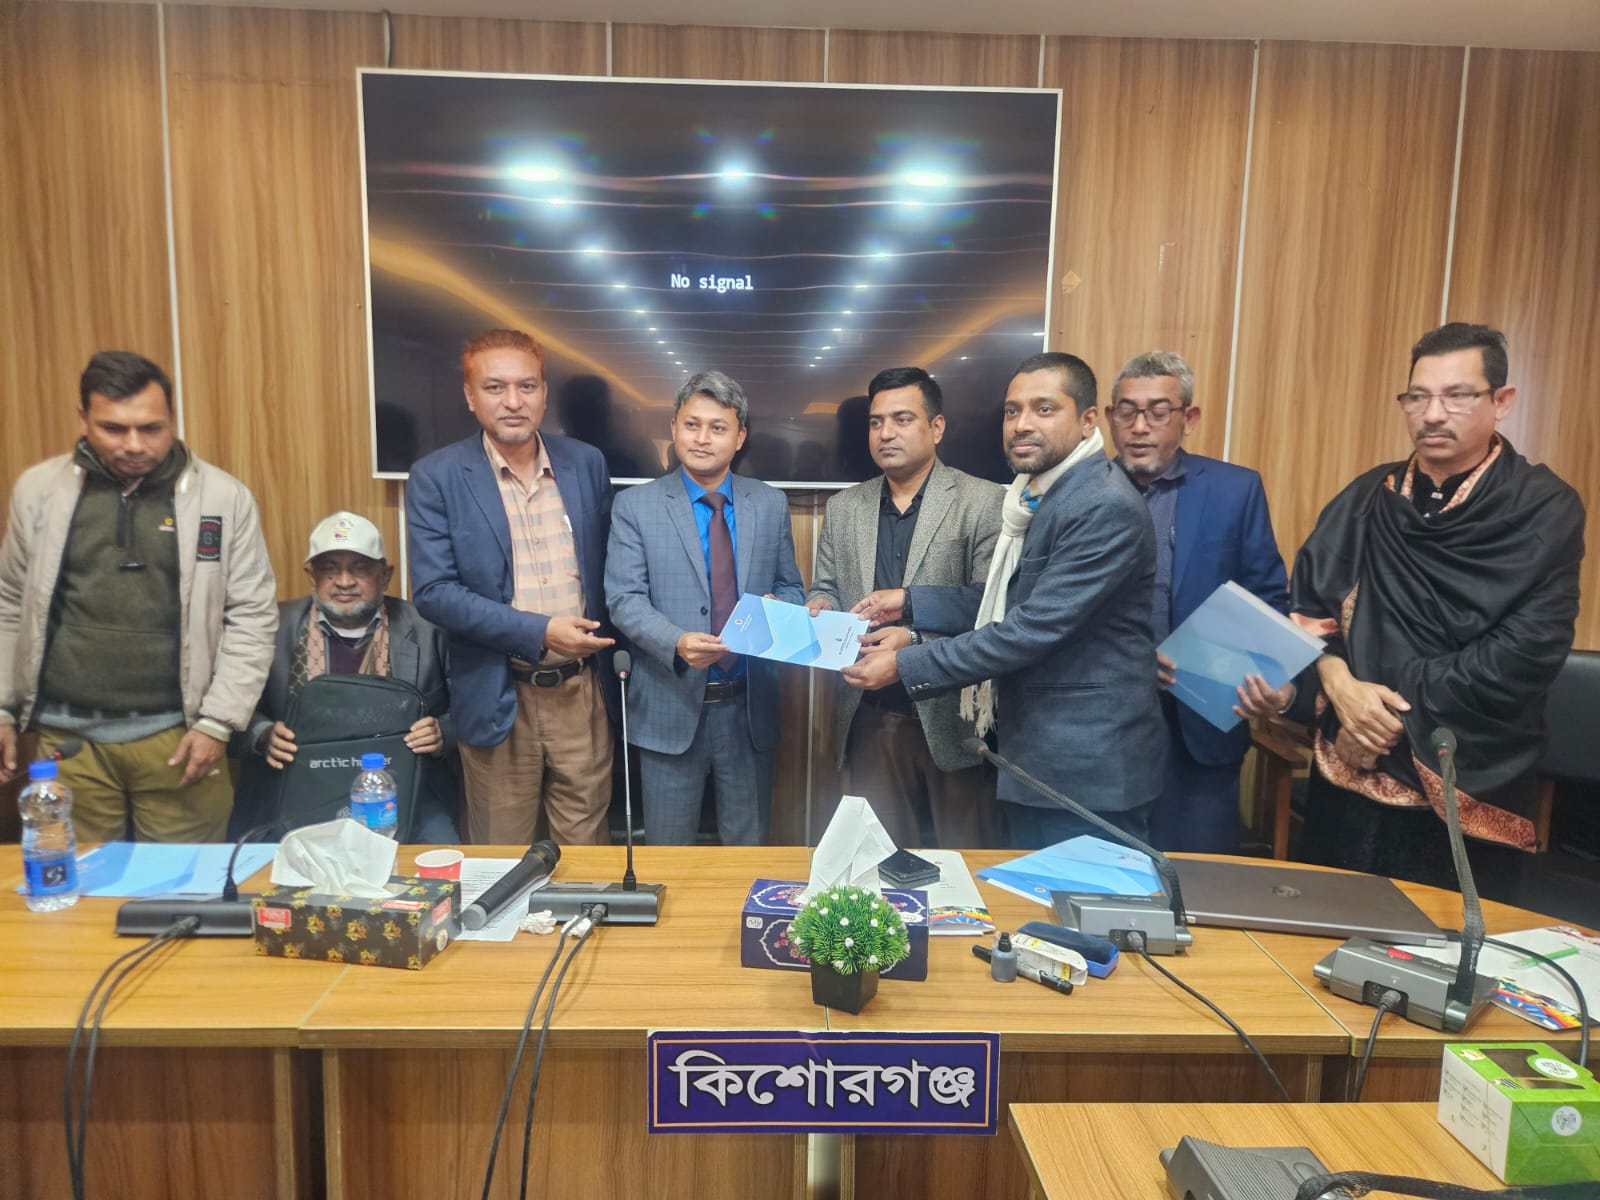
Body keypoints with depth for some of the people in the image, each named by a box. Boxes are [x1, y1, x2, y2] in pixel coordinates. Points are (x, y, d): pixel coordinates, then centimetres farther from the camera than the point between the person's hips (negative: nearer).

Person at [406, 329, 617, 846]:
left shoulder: (586, 463, 3)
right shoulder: (436, 477, -6)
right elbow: (433, 591, -12)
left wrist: (608, 646, 5)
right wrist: (538, 631, -19)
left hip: (582, 690, 2)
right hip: (498, 698, -2)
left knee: (587, 849, 14)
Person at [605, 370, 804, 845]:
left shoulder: (771, 505, 6)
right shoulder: (635, 506, -2)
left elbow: (790, 588, 11)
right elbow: (625, 599, -8)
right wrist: (676, 643, -26)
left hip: (750, 707, 2)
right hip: (671, 707, -2)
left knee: (749, 849, 17)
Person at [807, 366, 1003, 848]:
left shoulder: (984, 502, -5)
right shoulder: (843, 508, 10)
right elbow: (824, 588, 14)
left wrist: (915, 639, -23)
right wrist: (820, 608, -9)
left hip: (954, 718, -3)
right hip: (871, 719, 4)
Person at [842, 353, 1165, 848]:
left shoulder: (1106, 508, -22)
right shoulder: (1040, 494, 9)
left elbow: (1034, 628, -25)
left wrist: (905, 665, -20)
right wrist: (910, 602, 8)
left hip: (1088, 769, -9)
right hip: (1035, 757, 9)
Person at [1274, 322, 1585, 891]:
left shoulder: (1546, 510, -5)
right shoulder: (1368, 497, 6)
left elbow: (1530, 648, -14)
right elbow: (1308, 597, 1)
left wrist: (1401, 715, -16)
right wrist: (1338, 683, -16)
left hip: (1469, 782, -3)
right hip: (1350, 766, 3)